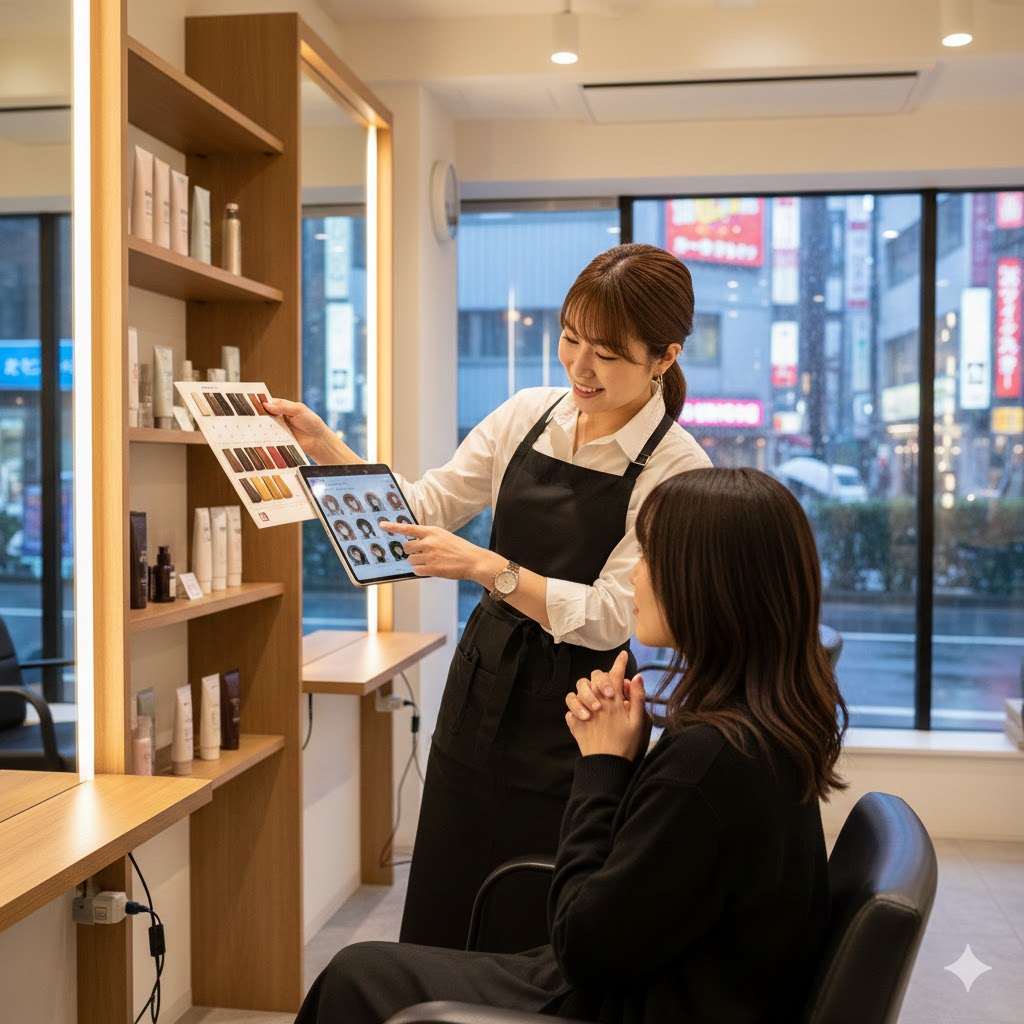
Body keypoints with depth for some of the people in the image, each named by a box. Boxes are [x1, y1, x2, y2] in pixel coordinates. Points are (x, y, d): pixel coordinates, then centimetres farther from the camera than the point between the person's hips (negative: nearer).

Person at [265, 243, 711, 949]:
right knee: (437, 927, 14)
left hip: (567, 727, -5)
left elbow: (607, 618, -17)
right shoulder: (529, 414, 2)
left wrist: (485, 567, -24)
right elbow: (428, 505, 7)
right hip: (481, 689, 5)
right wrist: (324, 447, -4)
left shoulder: (678, 469, -12)